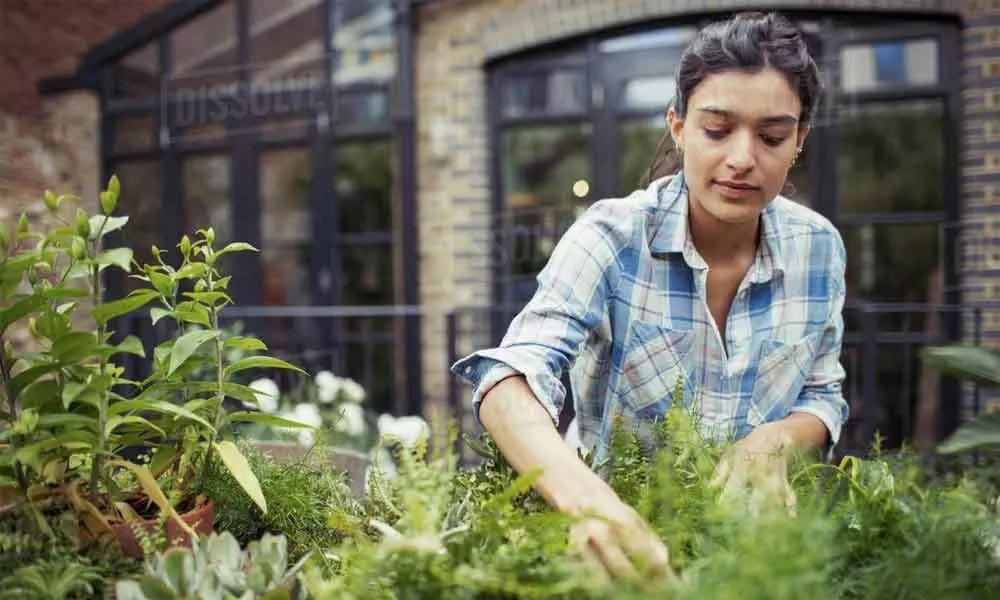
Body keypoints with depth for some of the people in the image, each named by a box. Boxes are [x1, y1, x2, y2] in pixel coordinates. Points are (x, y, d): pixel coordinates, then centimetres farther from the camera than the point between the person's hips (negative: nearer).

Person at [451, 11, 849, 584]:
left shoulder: (819, 247, -7)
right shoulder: (612, 236, -18)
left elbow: (823, 396, 5)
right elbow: (511, 379, -31)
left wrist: (775, 439, -17)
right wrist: (586, 497, -49)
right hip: (626, 517, -4)